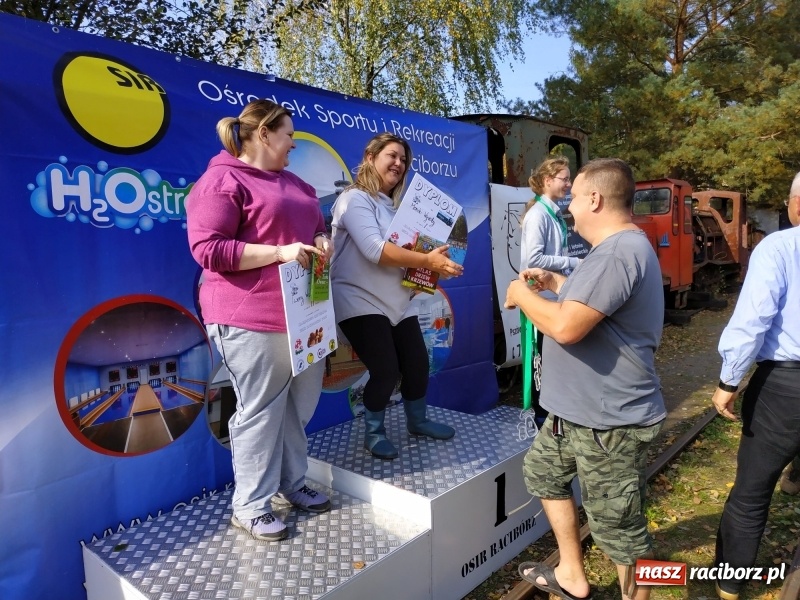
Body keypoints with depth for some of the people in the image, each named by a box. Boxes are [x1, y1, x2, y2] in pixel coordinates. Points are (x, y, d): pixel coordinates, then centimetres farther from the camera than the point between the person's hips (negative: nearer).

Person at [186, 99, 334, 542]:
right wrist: (278, 252, -21)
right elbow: (207, 250, -15)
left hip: (304, 313, 9)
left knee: (300, 404, 14)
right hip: (252, 318, -8)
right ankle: (250, 507, 17)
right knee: (260, 411, 0)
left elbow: (315, 224, 28)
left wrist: (322, 241, 4)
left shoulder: (293, 183, 20)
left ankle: (292, 484, 32)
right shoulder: (222, 180, -7)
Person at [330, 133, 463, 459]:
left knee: (417, 364, 8)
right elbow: (376, 250, -24)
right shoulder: (355, 199, -11)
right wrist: (427, 260, -26)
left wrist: (434, 258, -4)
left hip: (397, 302, 8)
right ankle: (373, 433, 16)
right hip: (361, 302, -8)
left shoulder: (395, 204, 18)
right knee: (386, 371, -11)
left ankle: (418, 421, 34)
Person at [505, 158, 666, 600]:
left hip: (609, 420, -12)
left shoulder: (617, 253, -25)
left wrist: (521, 295, -14)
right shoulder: (620, 248, 13)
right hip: (579, 409, 12)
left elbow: (566, 327, -32)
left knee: (619, 528, 5)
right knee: (542, 471, 24)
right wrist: (557, 283, 13)